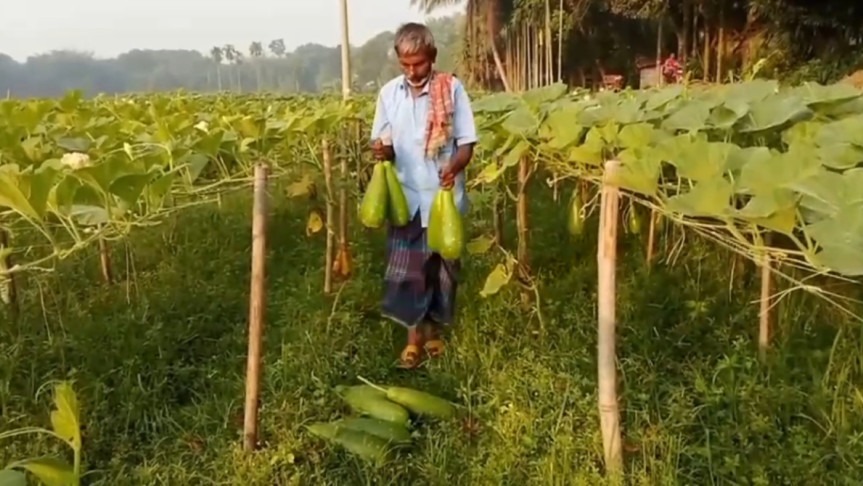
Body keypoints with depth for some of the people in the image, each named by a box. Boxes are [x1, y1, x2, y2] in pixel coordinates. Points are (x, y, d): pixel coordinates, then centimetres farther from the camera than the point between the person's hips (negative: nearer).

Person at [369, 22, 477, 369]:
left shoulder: (452, 89, -8)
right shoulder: (389, 93, 1)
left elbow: (467, 142, -7)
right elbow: (382, 142, 7)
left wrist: (454, 167, -27)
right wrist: (382, 150, -17)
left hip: (443, 196, -2)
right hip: (405, 197, 2)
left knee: (442, 266, 11)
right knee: (404, 269, 3)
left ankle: (435, 328, 30)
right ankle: (414, 334, 18)